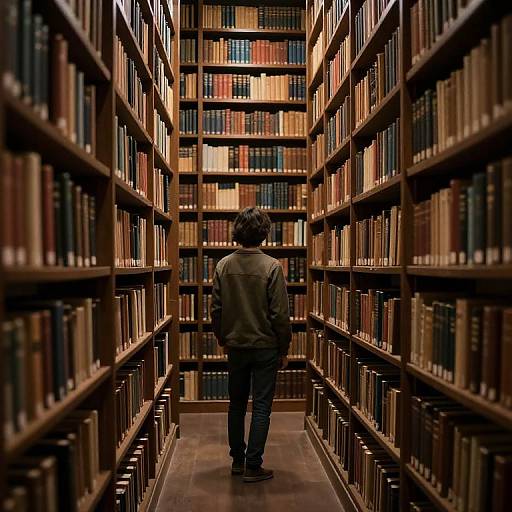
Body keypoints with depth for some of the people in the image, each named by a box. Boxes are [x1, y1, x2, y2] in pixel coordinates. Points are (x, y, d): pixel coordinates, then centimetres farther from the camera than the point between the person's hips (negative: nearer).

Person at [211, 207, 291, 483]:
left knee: (237, 404, 17)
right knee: (261, 407, 7)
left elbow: (216, 309, 1)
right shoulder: (272, 266, -14)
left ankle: (237, 460, 29)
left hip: (236, 346, 4)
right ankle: (253, 466, 13)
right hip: (265, 347, -4)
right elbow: (280, 314, -13)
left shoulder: (223, 265, -3)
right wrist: (284, 350, -2)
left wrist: (223, 340, 15)